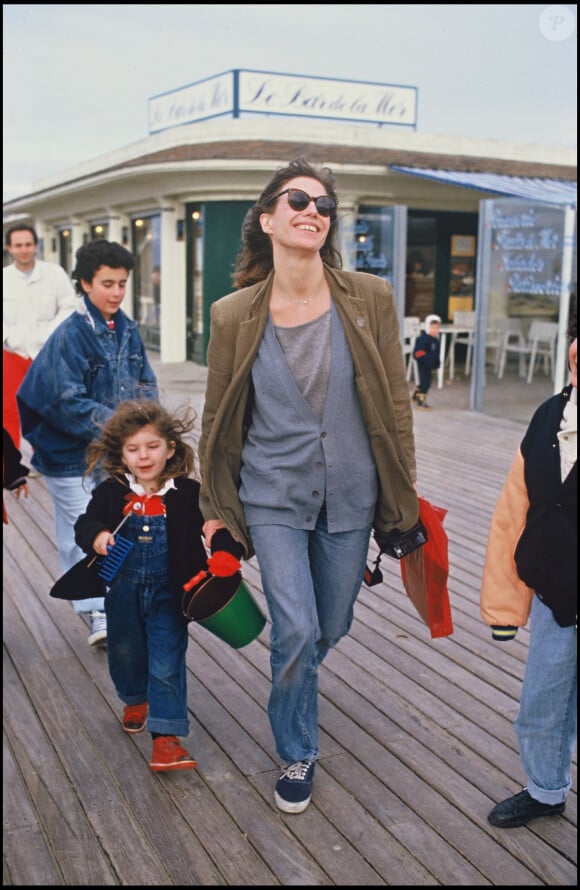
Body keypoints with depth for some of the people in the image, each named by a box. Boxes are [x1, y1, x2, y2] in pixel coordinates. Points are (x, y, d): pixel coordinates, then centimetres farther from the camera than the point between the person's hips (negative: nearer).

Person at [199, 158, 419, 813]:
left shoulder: (369, 299, -6)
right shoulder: (233, 316, -7)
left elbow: (395, 404, 0)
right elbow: (217, 419, 2)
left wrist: (401, 497, 2)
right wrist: (214, 510, 6)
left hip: (349, 497, 2)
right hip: (273, 498, -2)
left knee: (331, 628, 15)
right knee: (296, 631, -7)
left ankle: (291, 689, 52)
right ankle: (297, 755, 20)